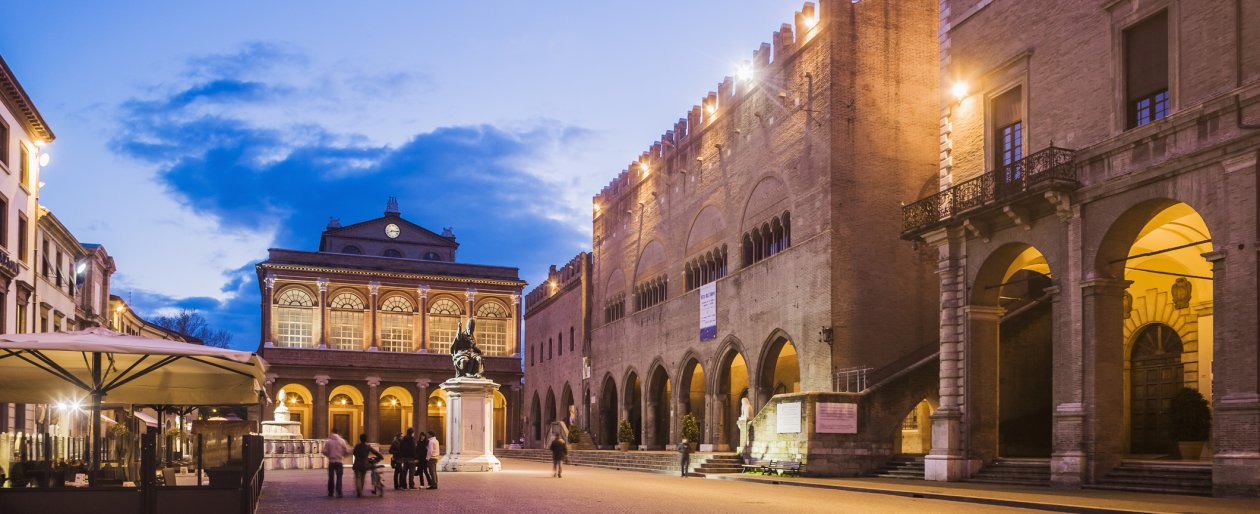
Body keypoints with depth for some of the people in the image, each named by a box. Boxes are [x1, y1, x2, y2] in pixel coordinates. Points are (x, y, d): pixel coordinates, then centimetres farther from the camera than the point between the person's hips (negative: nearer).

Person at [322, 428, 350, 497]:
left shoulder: (328, 441, -3)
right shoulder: (342, 441, -1)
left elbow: (325, 451, -8)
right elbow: (347, 451, -3)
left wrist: (329, 455, 13)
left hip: (331, 462, 1)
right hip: (339, 461, 0)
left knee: (331, 477, 11)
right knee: (339, 477, 2)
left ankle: (330, 493, 15)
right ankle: (339, 493, -10)